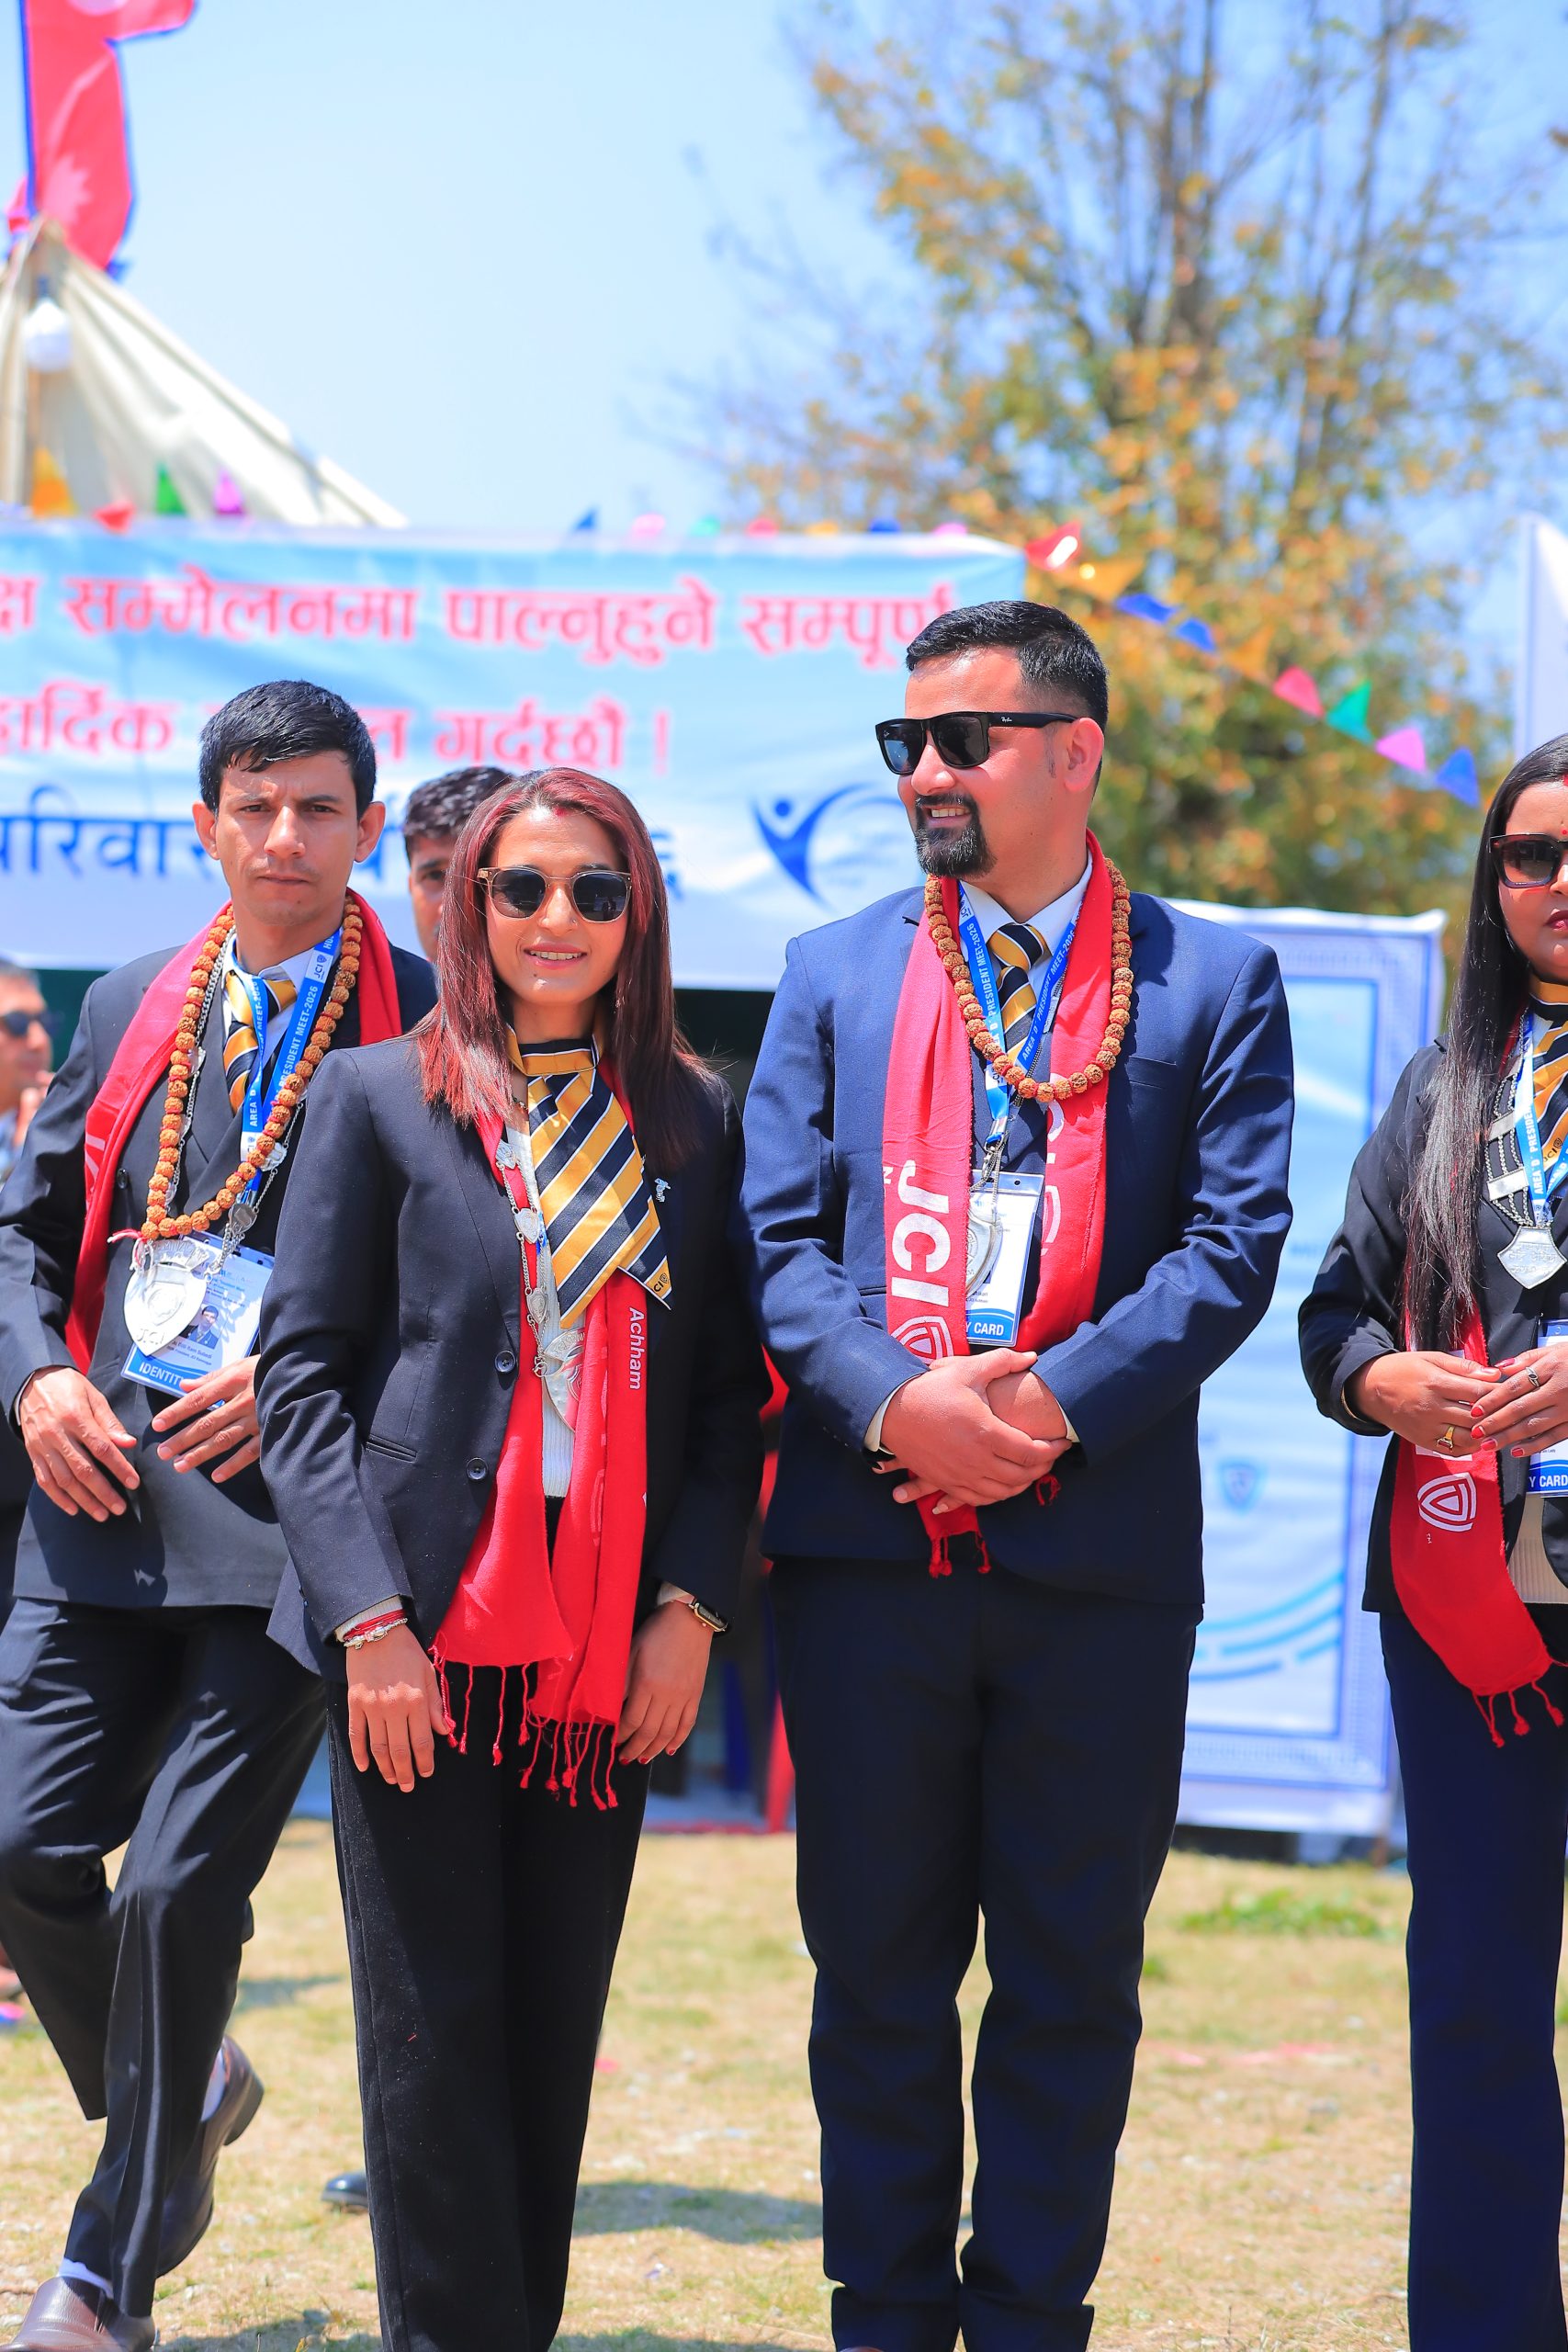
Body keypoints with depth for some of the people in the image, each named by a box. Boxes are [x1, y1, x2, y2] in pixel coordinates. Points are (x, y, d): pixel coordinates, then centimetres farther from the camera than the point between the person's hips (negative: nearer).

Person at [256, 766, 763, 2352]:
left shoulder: (695, 1123, 11)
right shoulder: (379, 1099, 3)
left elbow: (728, 1392, 10)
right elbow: (302, 1372, -1)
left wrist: (691, 1607, -2)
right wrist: (369, 1615, -11)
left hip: (610, 1653, 3)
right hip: (423, 1636, -2)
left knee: (555, 2033, 6)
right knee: (436, 2035, -1)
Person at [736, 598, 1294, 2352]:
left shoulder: (1213, 981, 5)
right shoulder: (833, 973, 11)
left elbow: (1234, 1242, -4)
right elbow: (778, 1237, 4)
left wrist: (1056, 1402, -16)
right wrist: (893, 1401, -14)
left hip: (1102, 1539, -1)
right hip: (870, 1536, 2)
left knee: (1072, 1977, 5)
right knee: (878, 1965, 7)